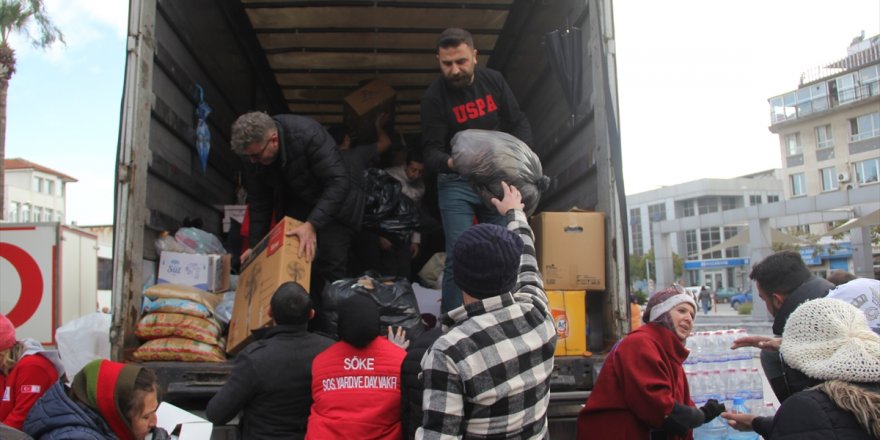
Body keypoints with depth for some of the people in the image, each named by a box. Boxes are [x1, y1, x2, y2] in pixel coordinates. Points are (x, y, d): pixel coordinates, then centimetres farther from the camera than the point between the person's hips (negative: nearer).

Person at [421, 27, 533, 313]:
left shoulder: (494, 81, 0)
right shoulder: (434, 96, -11)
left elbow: (519, 123, 7)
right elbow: (431, 151, -13)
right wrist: (450, 163, -36)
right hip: (457, 183, -3)